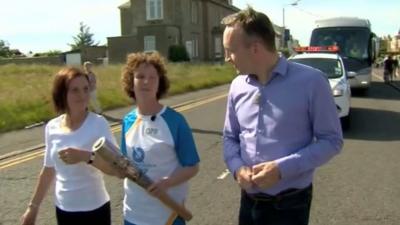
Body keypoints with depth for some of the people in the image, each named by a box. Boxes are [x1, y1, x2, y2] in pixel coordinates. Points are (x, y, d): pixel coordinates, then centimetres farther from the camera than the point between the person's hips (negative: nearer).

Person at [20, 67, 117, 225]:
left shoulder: (98, 124, -15)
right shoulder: (51, 128, -2)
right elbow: (48, 170, 10)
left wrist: (86, 156, -35)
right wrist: (33, 206, 15)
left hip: (94, 209, -4)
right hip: (63, 209, 4)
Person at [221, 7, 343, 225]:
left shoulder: (310, 81, -13)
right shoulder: (237, 86, 1)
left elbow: (331, 140, -10)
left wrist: (282, 168, -20)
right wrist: (237, 167, -10)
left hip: (289, 204, -4)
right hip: (249, 200, 4)